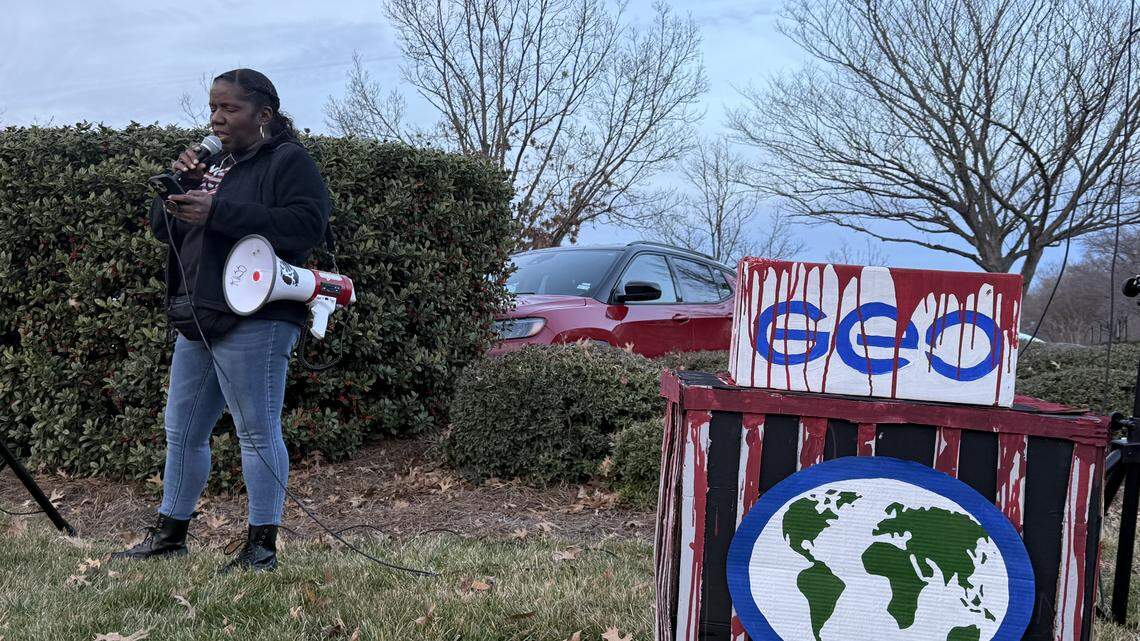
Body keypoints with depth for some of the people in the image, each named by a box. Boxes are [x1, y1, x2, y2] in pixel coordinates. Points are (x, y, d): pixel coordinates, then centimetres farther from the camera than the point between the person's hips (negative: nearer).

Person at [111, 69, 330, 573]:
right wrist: (178, 186, 0)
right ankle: (169, 534, 27)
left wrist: (218, 212, -21)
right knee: (182, 431, 15)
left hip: (253, 321, -9)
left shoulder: (288, 161, -3)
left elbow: (306, 225, -20)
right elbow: (161, 227, 20)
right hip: (198, 320, 9)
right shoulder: (216, 164, 22)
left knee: (257, 432, -5)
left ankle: (261, 546, 2)